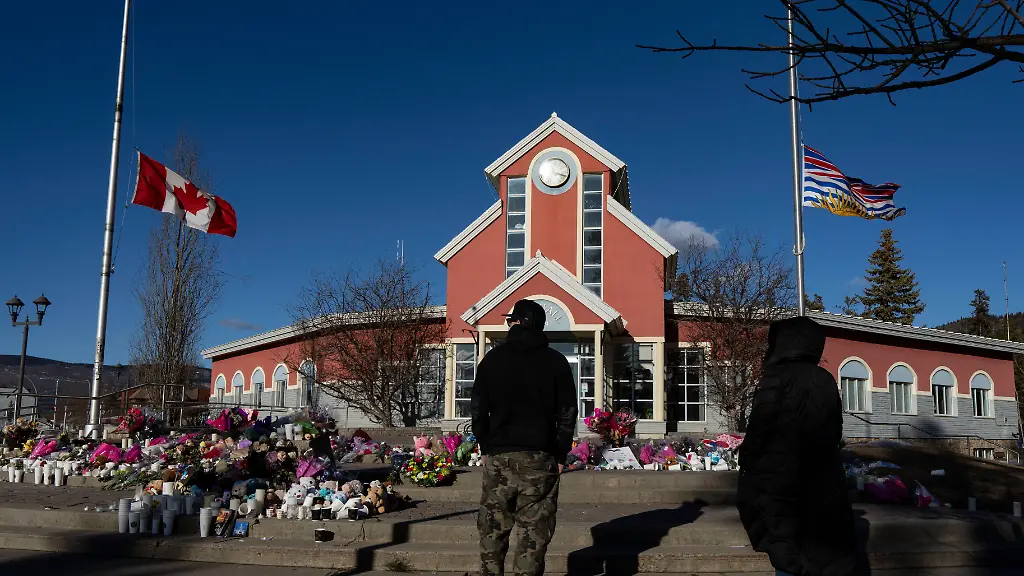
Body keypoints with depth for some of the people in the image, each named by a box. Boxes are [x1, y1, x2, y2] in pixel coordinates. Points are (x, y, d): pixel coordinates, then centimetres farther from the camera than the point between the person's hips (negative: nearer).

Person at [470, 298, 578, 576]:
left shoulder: (493, 358, 4)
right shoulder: (556, 361, 3)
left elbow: (478, 409, 4)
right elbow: (567, 412, 1)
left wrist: (485, 447, 11)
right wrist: (560, 454, 6)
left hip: (498, 456, 1)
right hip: (540, 457, -1)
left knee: (493, 526, 11)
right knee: (534, 530, 2)